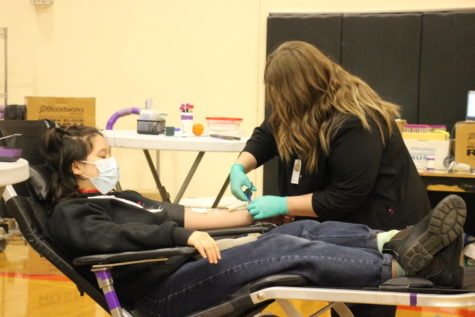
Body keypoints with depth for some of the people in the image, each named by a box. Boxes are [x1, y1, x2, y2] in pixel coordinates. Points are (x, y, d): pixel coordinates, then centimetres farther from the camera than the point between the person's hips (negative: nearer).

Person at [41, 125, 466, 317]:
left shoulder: (119, 199, 27)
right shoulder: (69, 215, 0)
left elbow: (175, 215, 26)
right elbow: (112, 237, -21)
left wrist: (248, 216, 21)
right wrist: (183, 235, -33)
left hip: (187, 264, 9)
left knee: (301, 231, -11)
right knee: (291, 251, -23)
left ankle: (394, 242, -26)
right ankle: (406, 263, -31)